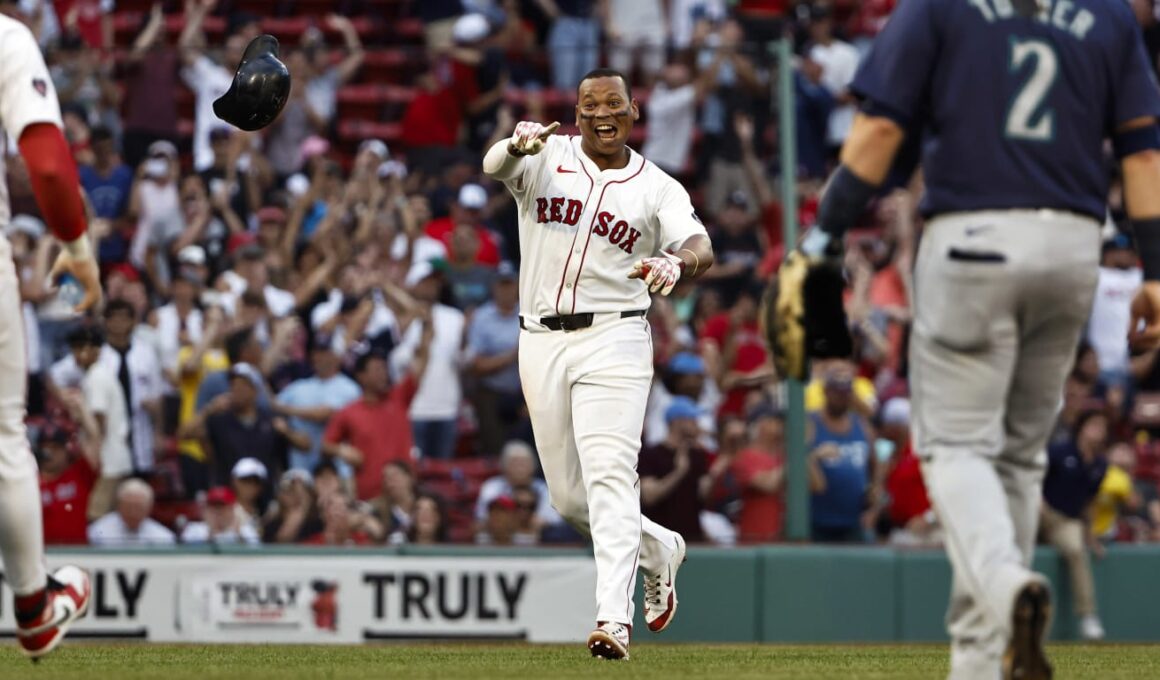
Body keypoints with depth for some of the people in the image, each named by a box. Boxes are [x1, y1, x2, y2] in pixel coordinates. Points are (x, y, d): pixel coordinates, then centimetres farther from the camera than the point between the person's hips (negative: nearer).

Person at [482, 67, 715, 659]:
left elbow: (700, 248, -14)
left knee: (608, 475, -18)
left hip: (612, 340, -3)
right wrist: (519, 144, -41)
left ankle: (614, 619, -27)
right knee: (568, 496, 8)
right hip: (541, 342, 3)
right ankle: (658, 550, 35)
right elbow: (494, 166, -17)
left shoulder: (658, 189, 3)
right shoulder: (546, 159, 5)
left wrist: (676, 263, -38)